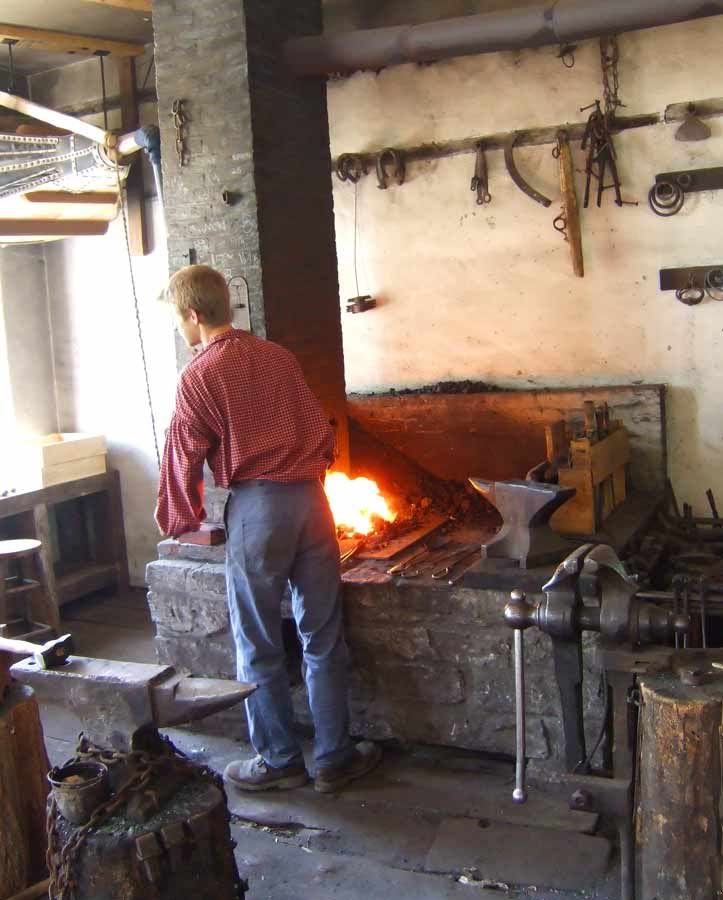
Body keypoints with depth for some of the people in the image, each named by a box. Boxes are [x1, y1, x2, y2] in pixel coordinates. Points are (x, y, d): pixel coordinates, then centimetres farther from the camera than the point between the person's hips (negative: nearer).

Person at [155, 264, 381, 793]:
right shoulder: (277, 356, 11)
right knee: (323, 637, 11)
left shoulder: (200, 375, -5)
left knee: (260, 644, 9)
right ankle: (335, 758, 20)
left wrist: (180, 522, 15)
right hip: (309, 496, 5)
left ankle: (279, 761, 21)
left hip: (256, 506, -5)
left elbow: (185, 457, 0)